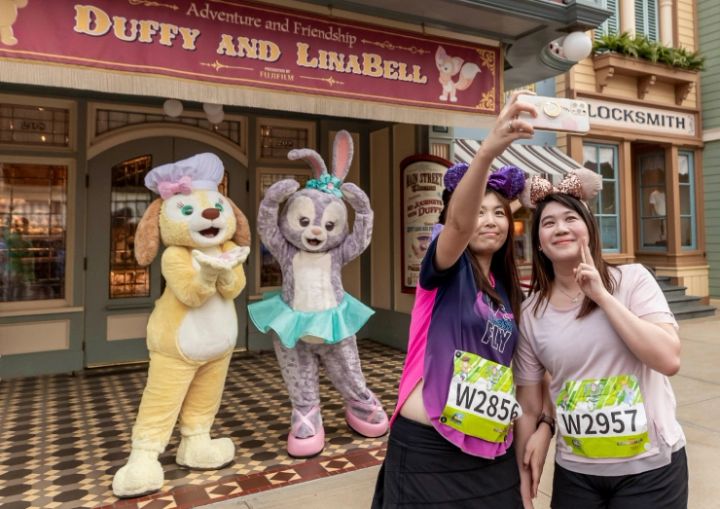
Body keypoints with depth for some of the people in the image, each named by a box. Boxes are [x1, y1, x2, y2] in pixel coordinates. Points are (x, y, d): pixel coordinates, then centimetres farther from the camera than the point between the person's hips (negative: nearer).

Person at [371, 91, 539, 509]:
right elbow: (457, 222, -30)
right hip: (429, 449, -6)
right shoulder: (446, 269, -9)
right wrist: (488, 151, -44)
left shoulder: (508, 290, 10)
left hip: (493, 452, 6)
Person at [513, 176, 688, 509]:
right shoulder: (530, 314, -4)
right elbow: (528, 407, 1)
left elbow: (669, 360, -19)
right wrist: (522, 482, 3)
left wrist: (602, 296, -19)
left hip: (650, 467, -1)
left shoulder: (632, 279, -8)